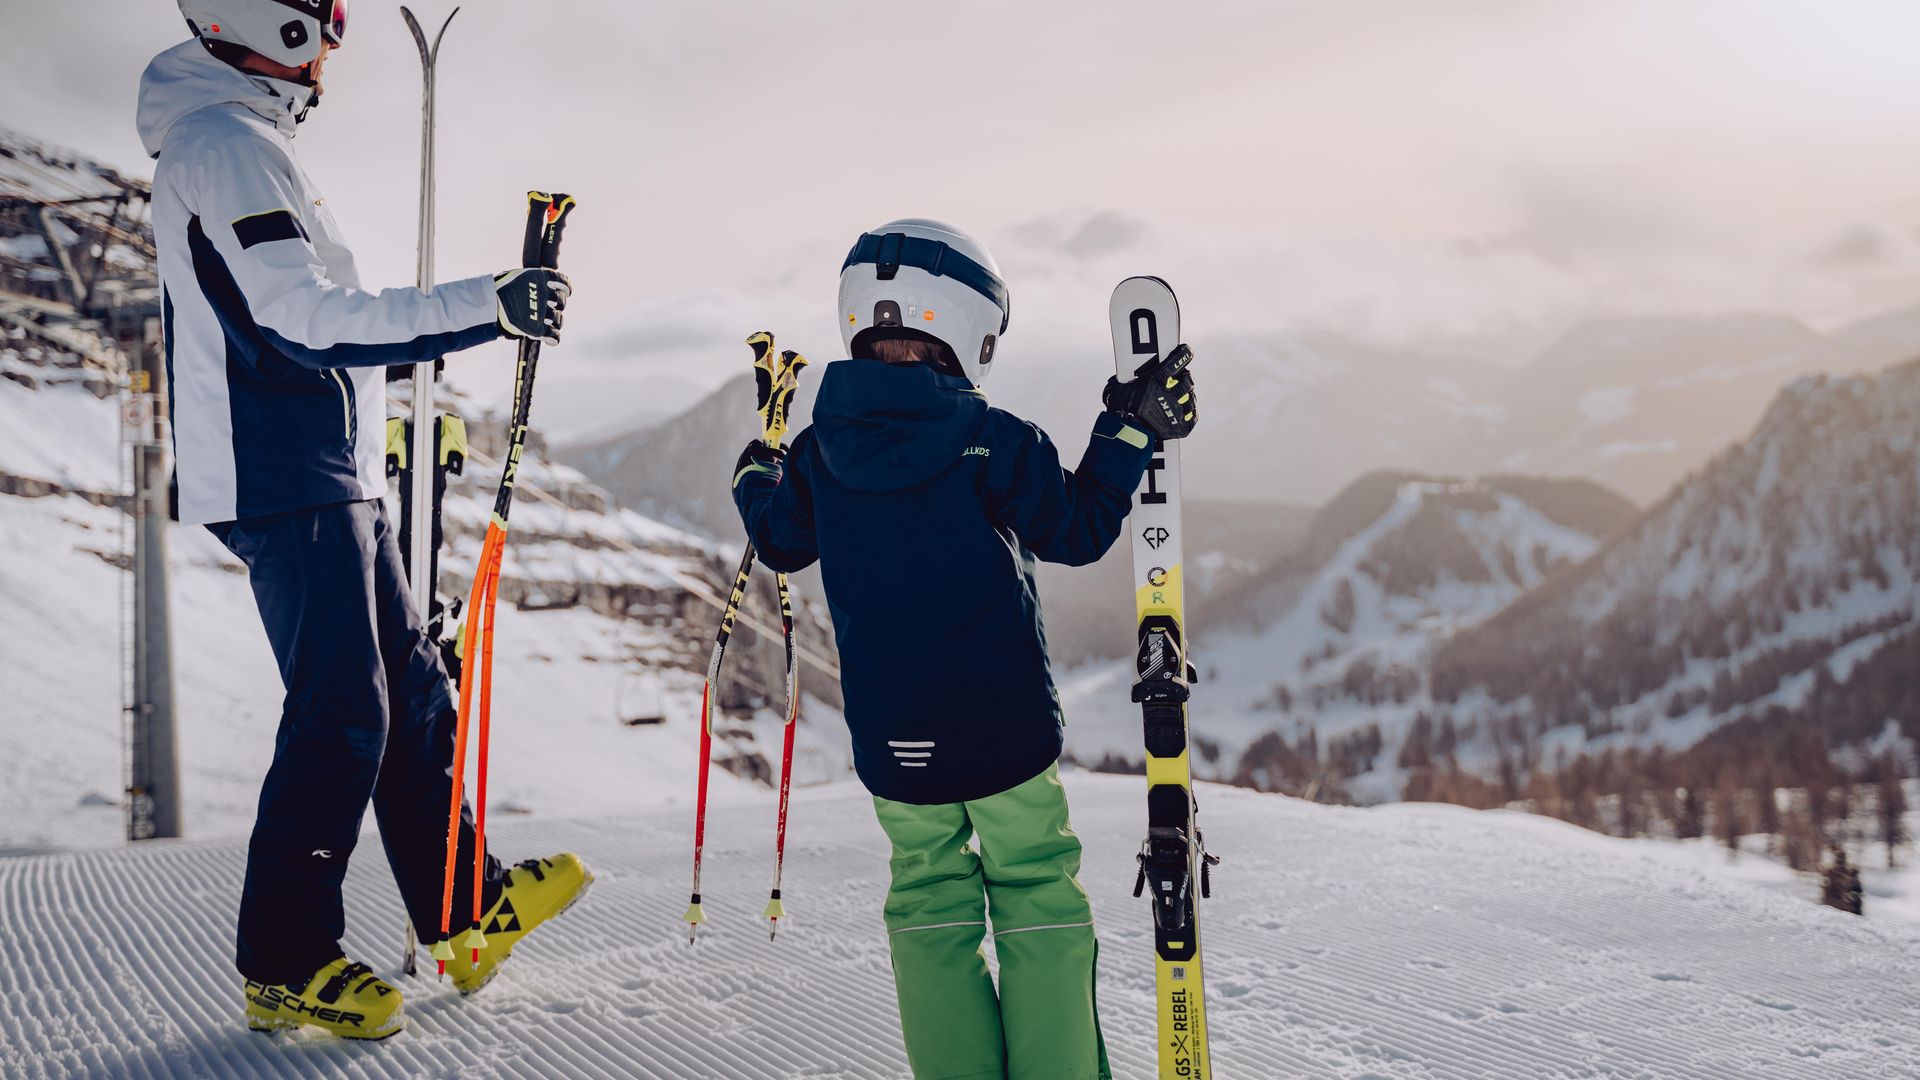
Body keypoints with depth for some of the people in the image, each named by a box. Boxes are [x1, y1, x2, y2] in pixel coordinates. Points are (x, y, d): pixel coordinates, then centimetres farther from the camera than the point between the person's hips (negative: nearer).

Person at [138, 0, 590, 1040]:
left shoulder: (234, 144, 20)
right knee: (341, 715, -7)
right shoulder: (226, 143, -13)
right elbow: (302, 318, -23)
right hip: (289, 478, -11)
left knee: (409, 687, 13)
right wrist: (483, 307, -25)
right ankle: (283, 963, 1)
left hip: (327, 475, 11)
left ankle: (467, 908, 22)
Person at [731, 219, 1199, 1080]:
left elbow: (781, 541, 15)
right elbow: (1077, 531, -3)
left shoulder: (820, 451, -2)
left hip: (889, 742, 4)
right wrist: (1128, 435, 7)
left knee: (931, 905, 15)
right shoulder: (991, 443, -14)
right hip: (1004, 733, -3)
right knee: (1037, 900, 8)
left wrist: (753, 478, 34)